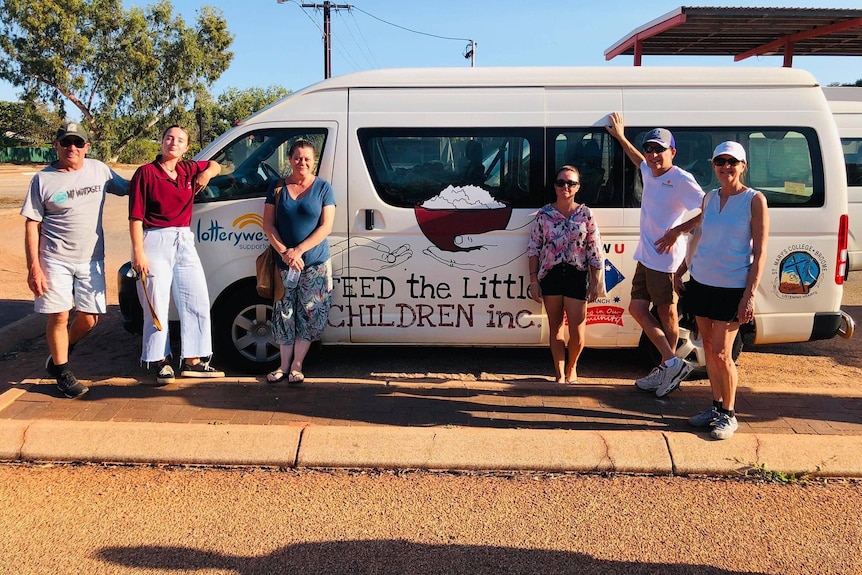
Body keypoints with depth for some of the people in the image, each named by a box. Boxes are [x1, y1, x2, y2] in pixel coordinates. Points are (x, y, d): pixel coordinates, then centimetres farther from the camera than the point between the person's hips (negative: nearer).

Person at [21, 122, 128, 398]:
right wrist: (34, 267, -10)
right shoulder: (43, 179, -4)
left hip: (91, 260, 3)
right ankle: (62, 372, 19)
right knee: (59, 317, 1)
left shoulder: (99, 170, 3)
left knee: (89, 319, 6)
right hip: (55, 260, -3)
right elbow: (32, 225, -3)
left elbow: (128, 188, 18)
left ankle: (59, 355, 33)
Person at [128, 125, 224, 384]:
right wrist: (138, 253, -17)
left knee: (197, 303, 7)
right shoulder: (146, 172, -7)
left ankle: (192, 361, 17)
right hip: (155, 242, -6)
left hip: (184, 242, 6)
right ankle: (163, 362, 15)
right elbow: (136, 217, -11)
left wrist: (207, 172, 6)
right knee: (157, 307, 1)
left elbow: (214, 165, 30)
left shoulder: (189, 170, 9)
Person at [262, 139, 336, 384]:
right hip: (284, 263, 2)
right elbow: (268, 224, 2)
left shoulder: (323, 188, -1)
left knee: (308, 314, 1)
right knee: (284, 314, 4)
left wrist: (299, 250, -15)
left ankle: (296, 366, 12)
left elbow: (326, 227, -7)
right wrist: (284, 252, -13)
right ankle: (284, 365, 15)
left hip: (316, 263, -1)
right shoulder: (278, 187, 5)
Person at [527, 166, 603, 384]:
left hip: (577, 276, -1)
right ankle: (560, 374, 22)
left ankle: (572, 367, 27)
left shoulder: (585, 214, 1)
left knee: (577, 331, -1)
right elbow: (533, 249, 2)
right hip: (550, 275, 1)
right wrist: (533, 281, -2)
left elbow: (595, 251, 2)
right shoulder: (544, 214, 1)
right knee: (555, 326, 9)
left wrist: (595, 282, -1)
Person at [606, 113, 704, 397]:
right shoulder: (649, 173, 9)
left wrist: (677, 231, -22)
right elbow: (640, 161, 34)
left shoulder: (681, 179, -16)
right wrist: (621, 137, 39)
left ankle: (668, 365, 9)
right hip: (646, 256, 9)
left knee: (666, 313, -1)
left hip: (665, 257, -9)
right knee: (637, 308, 9)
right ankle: (671, 363, 15)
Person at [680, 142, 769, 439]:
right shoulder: (709, 198, 7)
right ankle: (716, 407, 27)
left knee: (721, 354, -4)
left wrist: (749, 295, -16)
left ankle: (728, 415, 13)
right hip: (702, 282, 6)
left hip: (732, 288, -5)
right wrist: (681, 270, 21)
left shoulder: (754, 200, -9)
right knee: (709, 349, 12)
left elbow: (760, 252, -11)